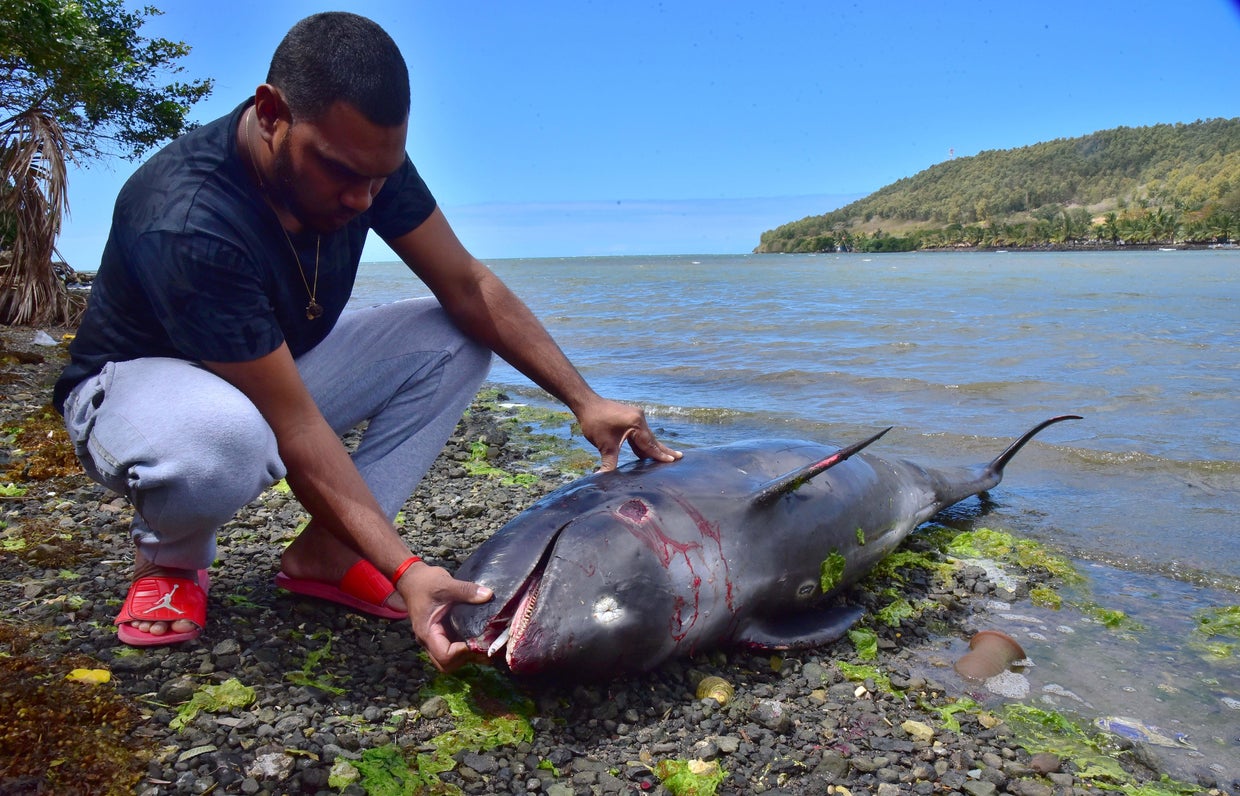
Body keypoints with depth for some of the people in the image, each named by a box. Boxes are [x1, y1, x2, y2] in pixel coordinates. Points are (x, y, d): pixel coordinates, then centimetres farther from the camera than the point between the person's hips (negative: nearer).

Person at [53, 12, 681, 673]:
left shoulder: (364, 161, -16)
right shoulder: (186, 222, -36)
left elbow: (467, 285, -12)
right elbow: (296, 431, -37)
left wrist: (584, 400, -19)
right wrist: (406, 572, -41)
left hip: (282, 364, 7)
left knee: (459, 338, -10)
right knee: (227, 440, -43)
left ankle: (326, 550, -7)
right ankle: (168, 558, -4)